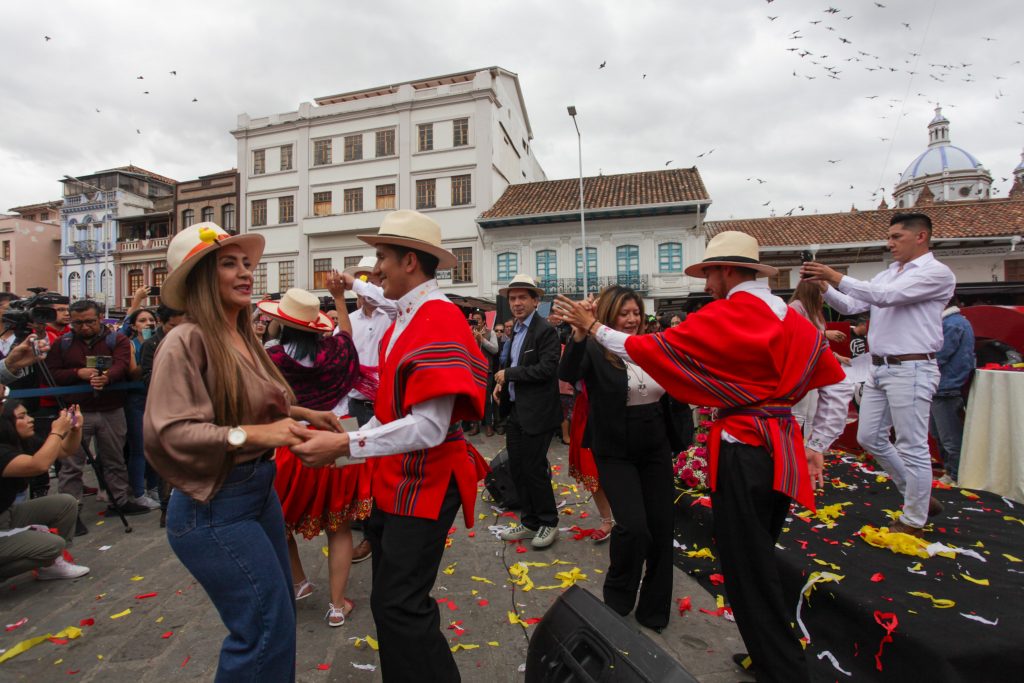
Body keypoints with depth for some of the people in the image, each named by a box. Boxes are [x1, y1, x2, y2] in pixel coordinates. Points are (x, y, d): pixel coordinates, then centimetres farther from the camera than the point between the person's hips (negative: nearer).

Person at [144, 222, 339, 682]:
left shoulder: (245, 338, 4)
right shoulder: (187, 341, -18)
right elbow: (166, 432, -25)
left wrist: (301, 413, 9)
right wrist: (253, 434, -32)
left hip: (260, 491, 8)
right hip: (213, 507, -8)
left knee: (278, 613, 21)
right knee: (269, 626, -1)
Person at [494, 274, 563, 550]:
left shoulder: (545, 330, -13)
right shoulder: (515, 330, 13)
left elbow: (546, 369, -23)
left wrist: (508, 374, -16)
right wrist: (502, 382, 5)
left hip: (536, 412, -8)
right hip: (514, 410, 8)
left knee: (534, 468, 1)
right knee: (517, 467, 13)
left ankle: (548, 522, 22)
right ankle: (529, 522, 29)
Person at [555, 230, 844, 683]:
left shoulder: (719, 318, -15)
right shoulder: (792, 319, 6)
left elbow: (650, 349, -11)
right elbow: (835, 383, 11)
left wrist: (593, 327, 1)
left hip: (742, 450, -8)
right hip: (782, 448, 8)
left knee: (745, 567, 6)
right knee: (761, 558, 22)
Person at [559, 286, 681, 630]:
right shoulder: (595, 350, -11)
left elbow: (670, 393, 12)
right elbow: (567, 374, -32)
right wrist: (579, 334, -46)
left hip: (656, 449, 5)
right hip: (616, 452, -5)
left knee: (661, 528, 8)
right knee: (633, 526, -12)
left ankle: (654, 609, 29)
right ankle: (617, 600, 19)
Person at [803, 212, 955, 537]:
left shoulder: (937, 273, -9)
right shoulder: (887, 274, 16)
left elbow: (885, 296, -23)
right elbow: (851, 306, 13)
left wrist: (836, 277, -21)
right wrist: (823, 286, -1)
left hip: (910, 369, -8)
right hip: (879, 367, 9)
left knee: (912, 447, 0)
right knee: (870, 437, 14)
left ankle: (913, 521, 15)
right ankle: (919, 497, 31)